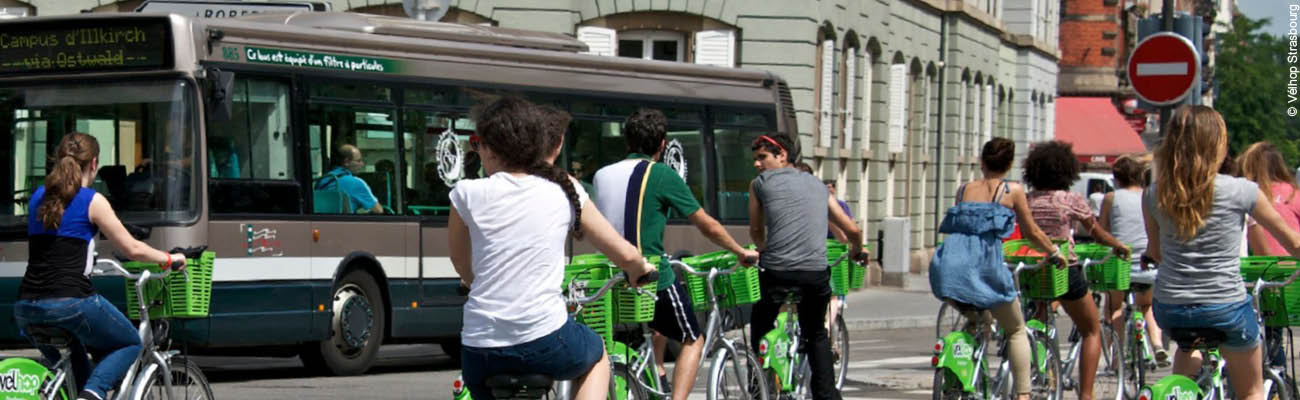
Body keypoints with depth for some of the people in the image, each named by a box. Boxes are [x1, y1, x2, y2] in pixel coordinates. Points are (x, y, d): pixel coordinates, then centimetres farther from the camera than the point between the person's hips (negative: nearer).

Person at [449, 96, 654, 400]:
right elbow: (625, 255, 8)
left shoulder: (468, 194, 0)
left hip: (480, 351, 0)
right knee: (597, 357, 33)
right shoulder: (564, 191, 4)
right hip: (545, 340, 1)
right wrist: (640, 269, 32)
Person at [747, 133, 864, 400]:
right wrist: (857, 252, 41)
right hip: (816, 273, 3)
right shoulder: (818, 185, 20)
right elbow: (853, 231, 20)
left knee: (760, 331, 17)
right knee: (816, 334, 23)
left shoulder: (760, 183, 10)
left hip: (777, 271, -3)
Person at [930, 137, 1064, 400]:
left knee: (976, 321, 29)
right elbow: (1032, 233, 16)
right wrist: (1055, 253, 33)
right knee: (1016, 331, 16)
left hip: (949, 268, 4)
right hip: (985, 267, -4)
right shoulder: (1013, 190, 9)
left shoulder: (963, 189, 19)